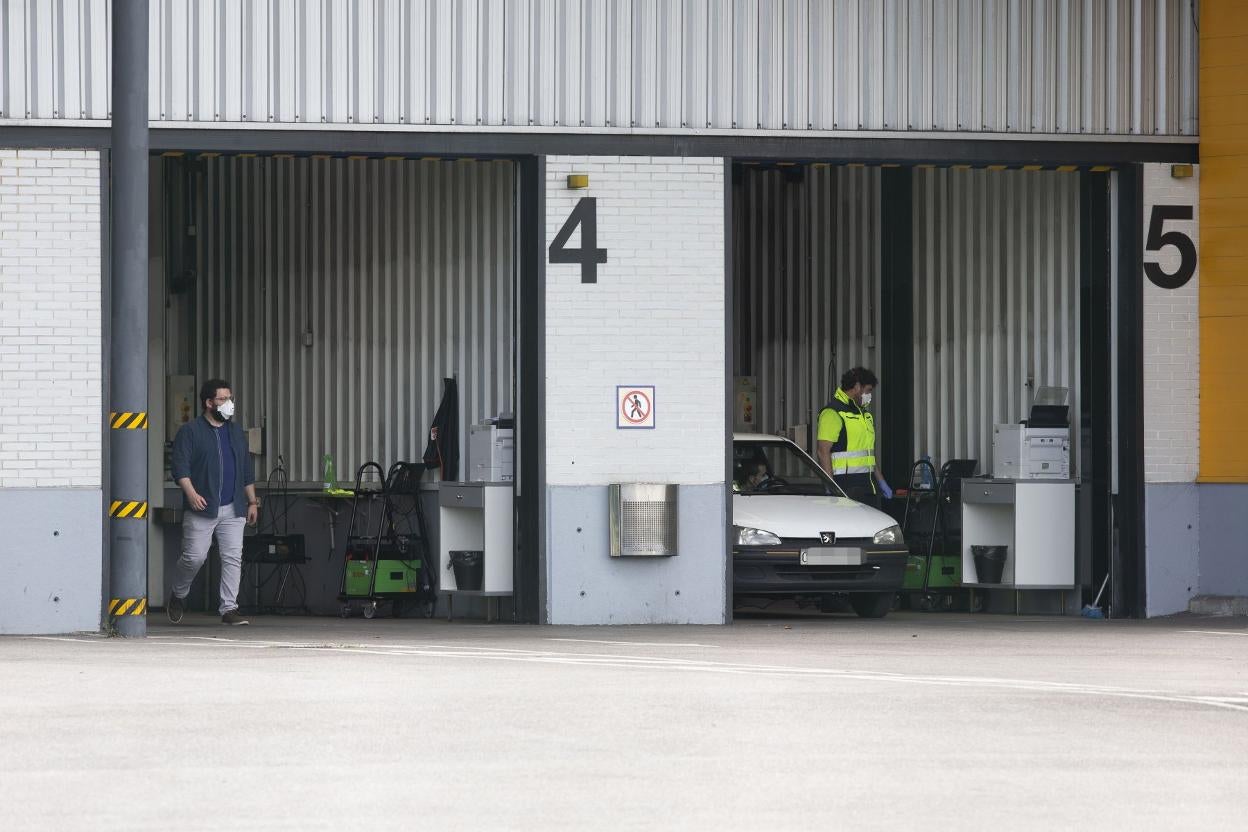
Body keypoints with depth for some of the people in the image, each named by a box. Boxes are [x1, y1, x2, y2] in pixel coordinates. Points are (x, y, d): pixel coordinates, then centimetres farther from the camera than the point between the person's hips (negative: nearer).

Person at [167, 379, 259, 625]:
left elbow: (247, 471, 22)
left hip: (233, 510, 5)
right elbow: (180, 466, -9)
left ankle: (229, 608, 0)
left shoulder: (236, 432, 17)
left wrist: (252, 502, 17)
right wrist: (191, 493, -23)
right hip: (202, 508, -5)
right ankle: (177, 596, 21)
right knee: (195, 557, -4)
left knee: (233, 558, -3)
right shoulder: (190, 432, -1)